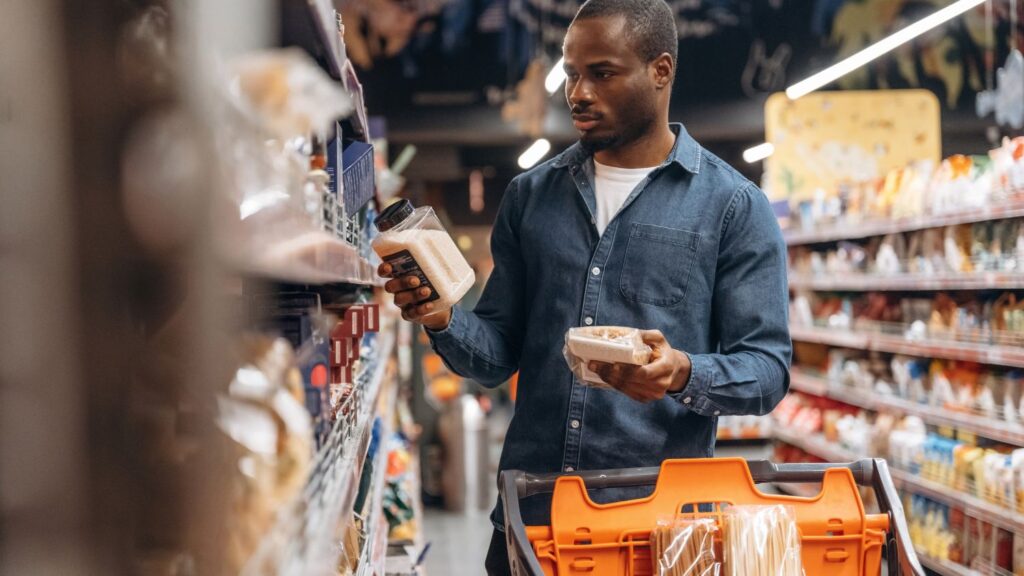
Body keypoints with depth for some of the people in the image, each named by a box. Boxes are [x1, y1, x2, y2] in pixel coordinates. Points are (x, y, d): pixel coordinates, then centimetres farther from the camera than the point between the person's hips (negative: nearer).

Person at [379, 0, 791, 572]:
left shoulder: (734, 207, -2)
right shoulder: (530, 196, 8)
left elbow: (767, 368, -5)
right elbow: (500, 352, 10)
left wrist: (684, 375, -24)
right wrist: (443, 319, -11)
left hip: (658, 517, -3)